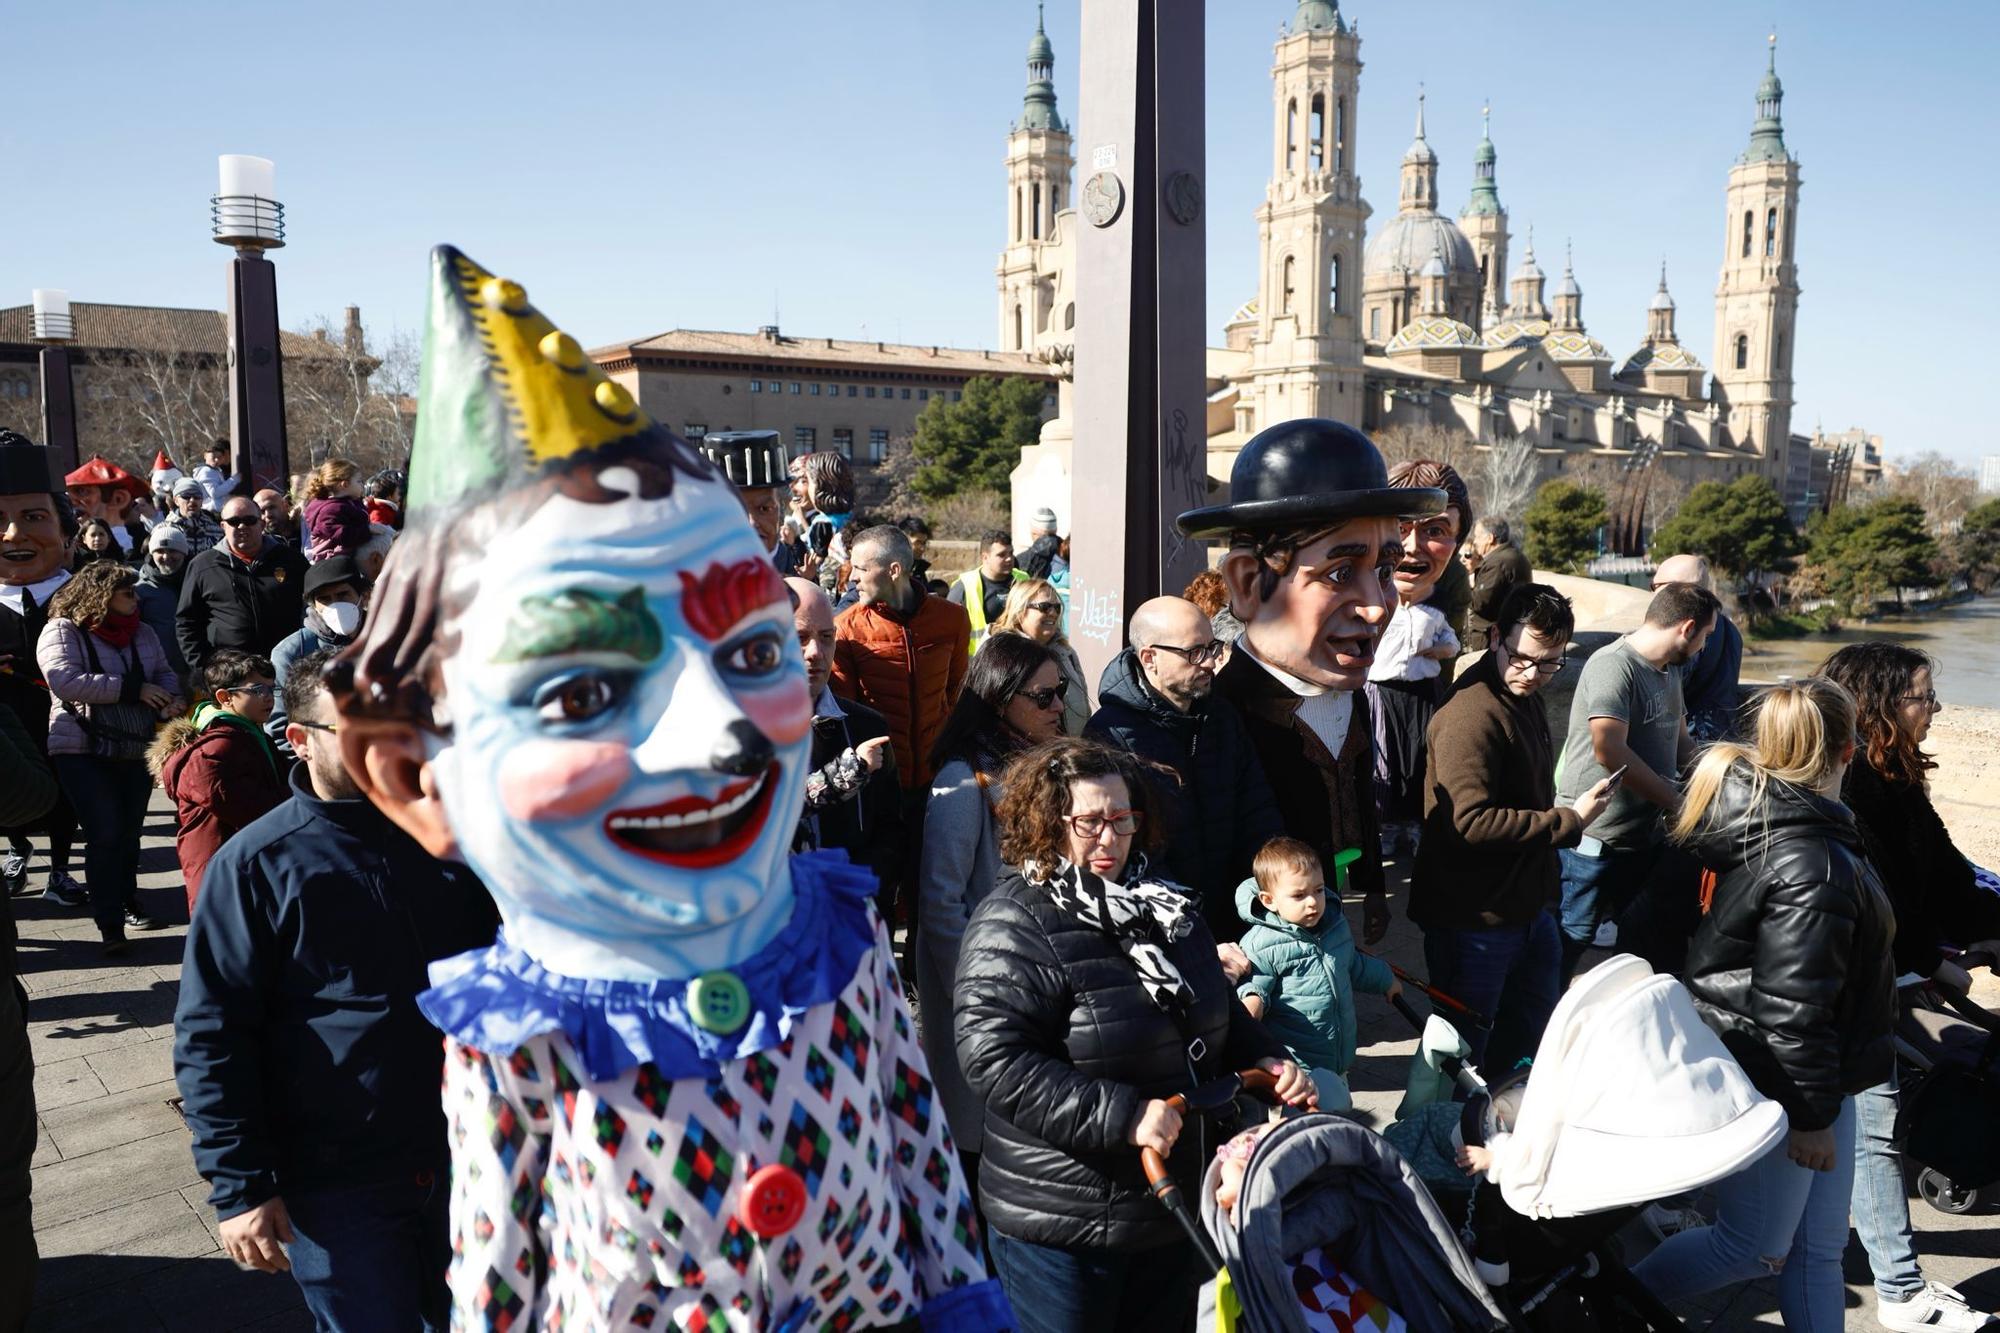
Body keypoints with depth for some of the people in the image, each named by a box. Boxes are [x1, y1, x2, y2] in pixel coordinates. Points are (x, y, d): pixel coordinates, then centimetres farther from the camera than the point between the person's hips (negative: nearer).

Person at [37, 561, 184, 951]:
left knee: (129, 832, 14)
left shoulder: (141, 632, 10)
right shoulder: (62, 631, -8)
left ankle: (127, 902, 31)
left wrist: (171, 699, -8)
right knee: (104, 833, -8)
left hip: (138, 748, 6)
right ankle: (109, 923, 0)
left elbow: (164, 672, 16)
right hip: (83, 751, -5)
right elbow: (65, 679, -22)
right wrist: (134, 689, -21)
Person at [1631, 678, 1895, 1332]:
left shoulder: (1749, 822, 2)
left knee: (1819, 1247, 17)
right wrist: (1811, 1114, -17)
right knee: (1755, 1247, 8)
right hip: (1776, 1083, -9)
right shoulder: (1814, 865, -27)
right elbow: (1792, 1003, -26)